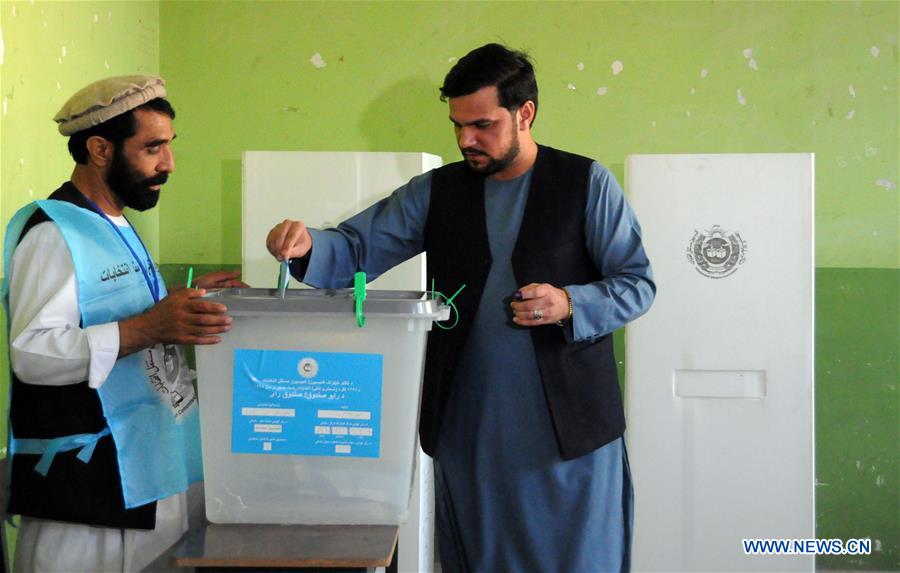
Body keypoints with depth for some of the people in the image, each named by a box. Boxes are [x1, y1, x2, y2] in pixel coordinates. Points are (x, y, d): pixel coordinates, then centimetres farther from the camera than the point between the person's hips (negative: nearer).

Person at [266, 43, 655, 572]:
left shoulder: (587, 183, -1)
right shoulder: (437, 191, 7)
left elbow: (638, 284, 0)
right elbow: (358, 248, 3)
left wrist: (569, 304, -19)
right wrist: (307, 245, -19)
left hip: (568, 424, -2)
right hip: (467, 424, 3)